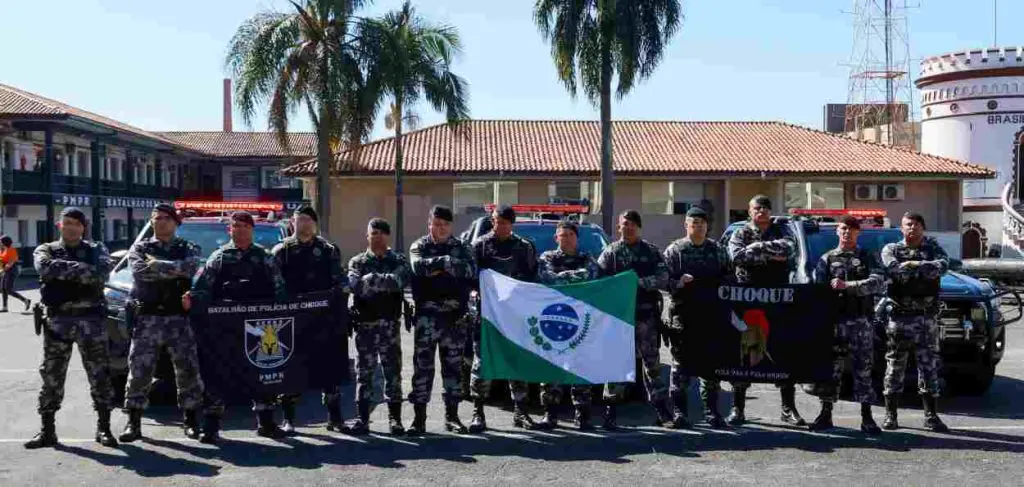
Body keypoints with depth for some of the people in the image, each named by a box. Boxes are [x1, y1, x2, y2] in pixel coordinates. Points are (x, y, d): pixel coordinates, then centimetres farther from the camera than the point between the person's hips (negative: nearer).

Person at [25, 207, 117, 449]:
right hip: (58, 320, 1)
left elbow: (101, 273, -14)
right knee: (51, 376, 4)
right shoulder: (46, 250, 9)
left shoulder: (96, 250, 8)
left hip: (91, 319, -1)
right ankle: (48, 431, 13)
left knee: (99, 375, 1)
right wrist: (81, 269, -16)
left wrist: (63, 270, -14)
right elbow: (46, 268, -15)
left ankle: (103, 428, 10)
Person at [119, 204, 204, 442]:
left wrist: (157, 264, -11)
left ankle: (191, 421, 12)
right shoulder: (139, 248, 11)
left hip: (178, 317, 0)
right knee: (139, 370, -1)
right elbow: (141, 271, -10)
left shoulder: (188, 248, 11)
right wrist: (174, 269, -9)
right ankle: (133, 423, 9)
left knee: (188, 369, 0)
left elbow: (191, 266, -13)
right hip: (147, 318, 0)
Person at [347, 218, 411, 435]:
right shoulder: (357, 262, 8)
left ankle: (394, 418, 8)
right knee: (364, 371, 3)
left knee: (393, 370, 2)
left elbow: (402, 280, -14)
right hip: (365, 324, 0)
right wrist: (387, 281, -17)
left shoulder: (398, 260, 8)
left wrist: (372, 279, -16)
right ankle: (363, 417, 10)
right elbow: (356, 285, -11)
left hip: (390, 324, 0)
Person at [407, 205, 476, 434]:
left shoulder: (461, 247, 11)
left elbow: (471, 270, -8)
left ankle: (452, 415, 17)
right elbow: (418, 266, -16)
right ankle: (419, 417, 1)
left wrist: (440, 267, -16)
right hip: (427, 314, -2)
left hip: (455, 314, 2)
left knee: (453, 365, 8)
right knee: (423, 365, -4)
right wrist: (446, 262, -20)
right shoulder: (420, 246, 7)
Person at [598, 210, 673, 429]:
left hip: (646, 314, 1)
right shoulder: (610, 252, 7)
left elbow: (663, 279, -1)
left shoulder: (651, 251, 11)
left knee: (652, 361, 5)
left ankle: (661, 408, 10)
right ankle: (610, 409, 4)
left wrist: (638, 282, -13)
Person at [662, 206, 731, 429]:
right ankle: (678, 411, 6)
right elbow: (664, 279, -3)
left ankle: (711, 411, 15)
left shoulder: (718, 250, 13)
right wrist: (678, 282, -21)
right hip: (682, 313, -3)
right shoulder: (674, 250, 4)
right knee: (681, 362, 0)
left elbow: (729, 278, 15)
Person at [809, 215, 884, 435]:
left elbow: (878, 281, -8)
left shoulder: (867, 258, 11)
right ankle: (825, 415, 8)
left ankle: (866, 417, 5)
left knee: (863, 369, 0)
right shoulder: (827, 259, 12)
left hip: (861, 320, 0)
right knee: (831, 369, 2)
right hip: (834, 320, 1)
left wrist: (847, 285, -17)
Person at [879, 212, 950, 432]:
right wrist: (926, 269, -11)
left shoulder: (932, 247, 10)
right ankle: (890, 415, 10)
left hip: (927, 317, 2)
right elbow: (895, 271, -16)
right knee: (895, 366, 2)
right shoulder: (891, 249, 5)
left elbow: (943, 265, -12)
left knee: (929, 365, 3)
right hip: (899, 317, -1)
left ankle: (931, 416, 10)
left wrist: (912, 265, -16)